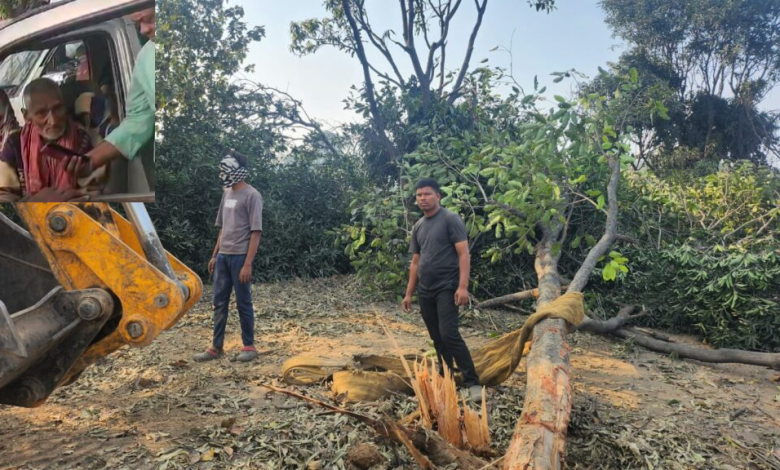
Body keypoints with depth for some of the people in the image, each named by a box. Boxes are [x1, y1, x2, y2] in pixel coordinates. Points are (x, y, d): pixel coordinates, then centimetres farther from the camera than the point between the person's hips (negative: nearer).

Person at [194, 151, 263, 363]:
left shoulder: (251, 196, -10)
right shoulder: (227, 193, 14)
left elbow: (256, 232, -14)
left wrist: (248, 264, -19)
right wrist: (214, 255, 16)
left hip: (240, 257, -7)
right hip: (223, 256, 7)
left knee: (243, 303, 1)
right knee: (219, 302, 10)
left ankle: (249, 346, 13)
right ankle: (216, 347, 18)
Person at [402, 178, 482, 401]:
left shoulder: (450, 219, -6)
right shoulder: (418, 226, 14)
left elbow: (464, 254, -12)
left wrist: (463, 286, -22)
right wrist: (409, 294, 14)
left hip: (447, 289, -7)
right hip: (425, 291, 7)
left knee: (449, 334, -16)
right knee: (437, 338, 11)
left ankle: (472, 383, -7)